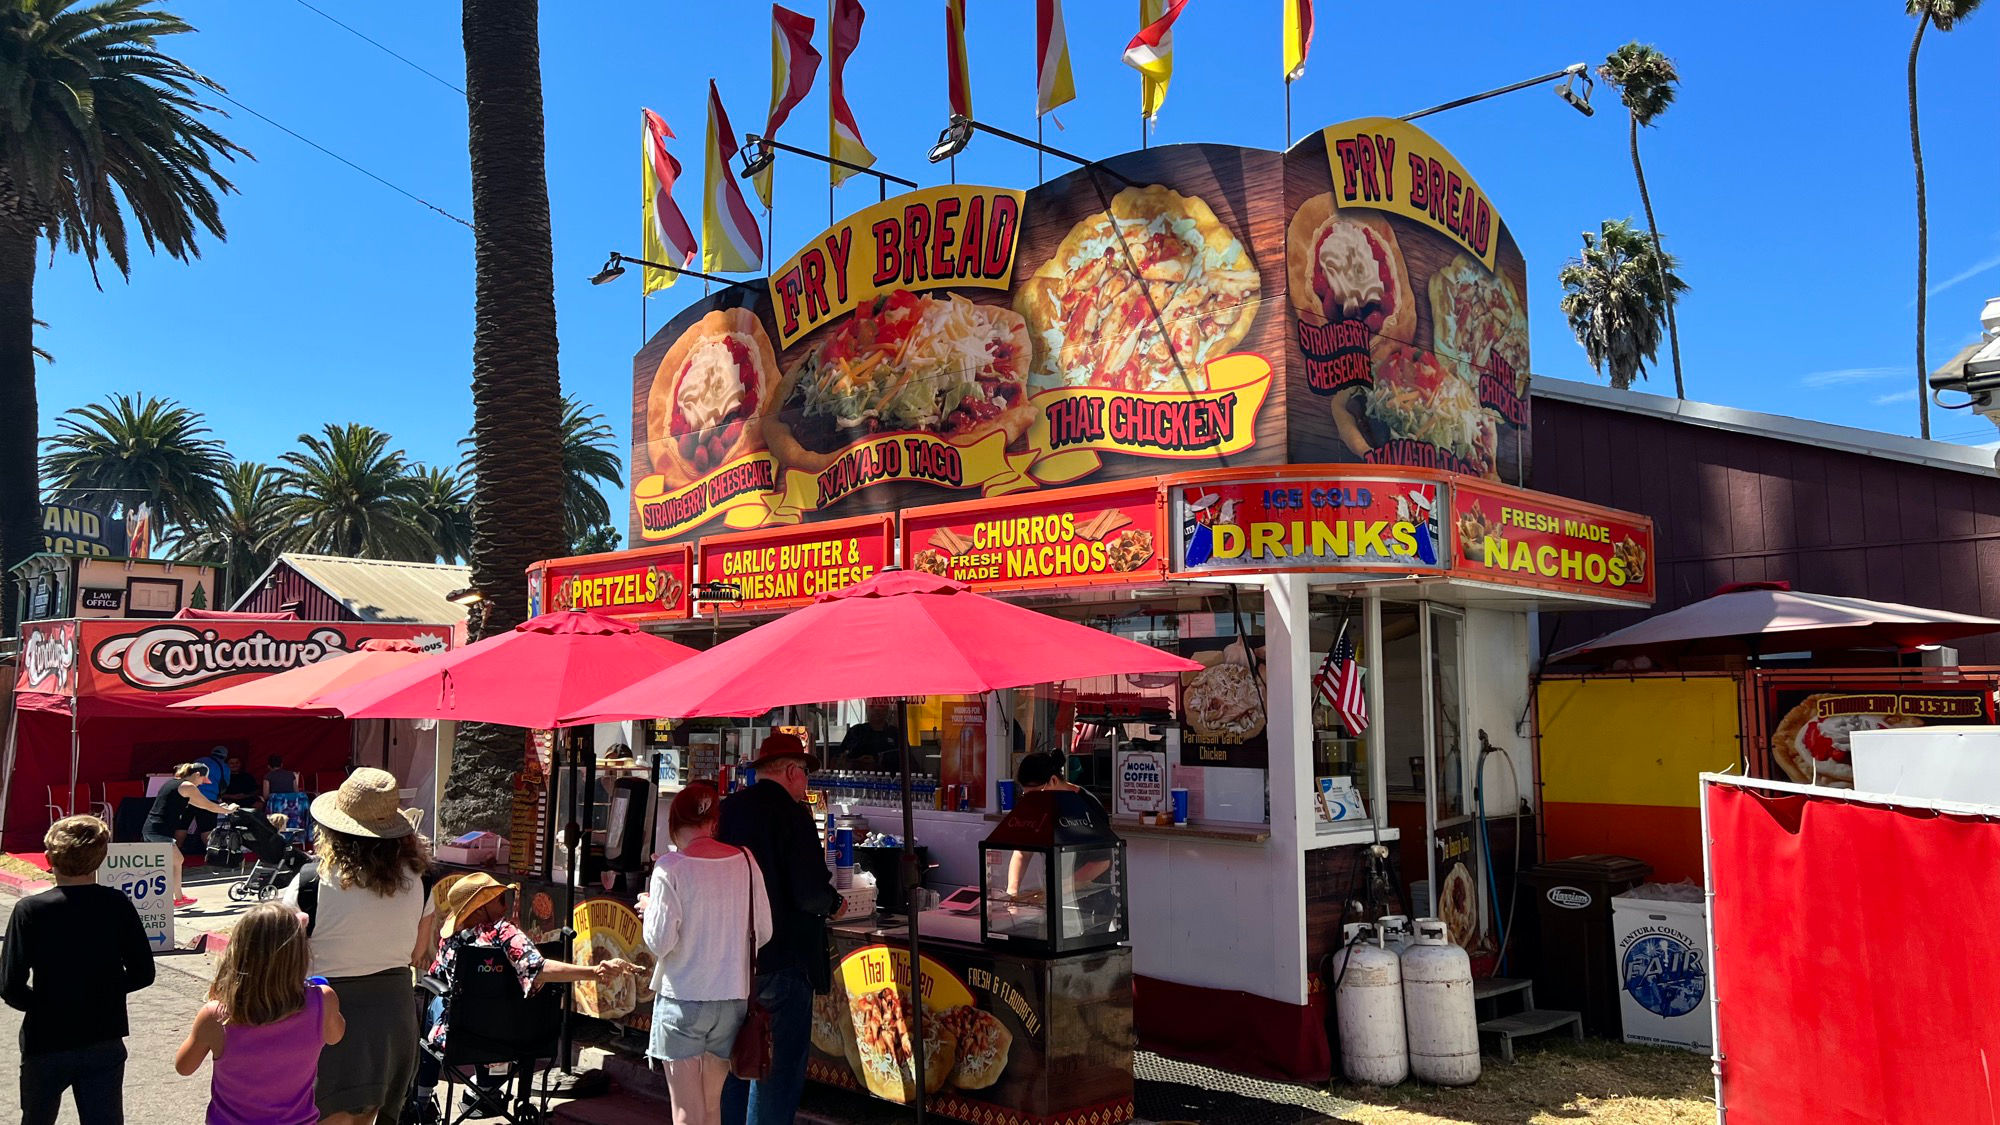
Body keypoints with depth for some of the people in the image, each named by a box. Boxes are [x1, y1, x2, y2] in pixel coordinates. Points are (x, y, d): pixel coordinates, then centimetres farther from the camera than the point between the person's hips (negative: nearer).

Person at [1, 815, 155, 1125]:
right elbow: (142, 973, -5)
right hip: (105, 1044, 1)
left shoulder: (30, 910, -14)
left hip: (45, 1044, -1)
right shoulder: (117, 905, -9)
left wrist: (42, 1005, 6)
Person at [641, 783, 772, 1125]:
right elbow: (763, 932, 4)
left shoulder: (670, 868, -13)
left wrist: (650, 906, 5)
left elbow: (660, 942, -13)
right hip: (732, 999, 4)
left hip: (682, 1001, -4)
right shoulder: (745, 861, -1)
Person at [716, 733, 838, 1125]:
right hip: (782, 960, -7)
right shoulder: (791, 814, -15)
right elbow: (811, 894, -21)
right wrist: (834, 901, 0)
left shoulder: (725, 811, 4)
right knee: (780, 1068, 2)